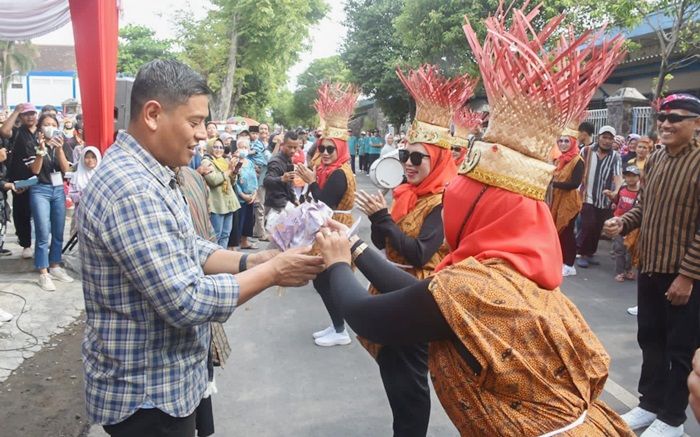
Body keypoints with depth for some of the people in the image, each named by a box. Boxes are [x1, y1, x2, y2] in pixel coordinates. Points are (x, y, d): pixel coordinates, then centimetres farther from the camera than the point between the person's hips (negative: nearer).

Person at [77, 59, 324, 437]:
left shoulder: (146, 176, 6)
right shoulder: (131, 190, -28)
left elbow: (190, 253, 9)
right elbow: (185, 302, -30)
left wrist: (254, 261, -7)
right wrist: (273, 271, -20)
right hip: (146, 394, -10)